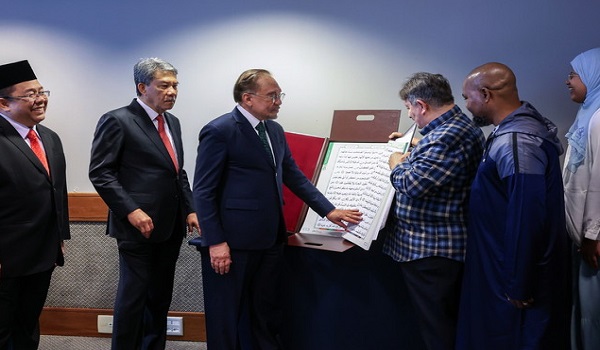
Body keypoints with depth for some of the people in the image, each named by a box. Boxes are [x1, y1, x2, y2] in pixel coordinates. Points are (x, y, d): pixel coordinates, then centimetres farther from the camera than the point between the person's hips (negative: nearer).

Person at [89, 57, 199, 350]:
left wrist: (190, 209, 10)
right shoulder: (117, 121, -9)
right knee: (133, 296, 3)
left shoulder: (172, 122, 15)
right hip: (139, 225, -7)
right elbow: (100, 173, -12)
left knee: (160, 296, 14)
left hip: (171, 227, 7)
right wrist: (131, 211, -19)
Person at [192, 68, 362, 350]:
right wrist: (215, 242, -18)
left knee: (267, 313, 17)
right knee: (227, 317, 6)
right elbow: (203, 192, -14)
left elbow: (294, 176, 16)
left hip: (270, 239, 8)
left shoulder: (275, 130, 12)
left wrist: (329, 211, 10)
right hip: (233, 241, -7)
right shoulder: (219, 131, -12)